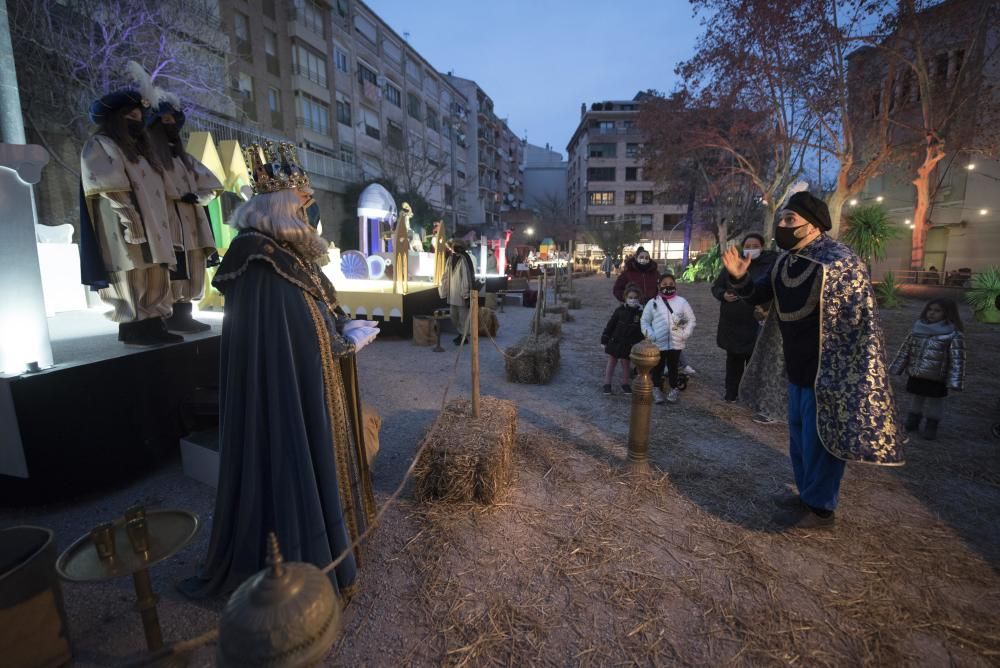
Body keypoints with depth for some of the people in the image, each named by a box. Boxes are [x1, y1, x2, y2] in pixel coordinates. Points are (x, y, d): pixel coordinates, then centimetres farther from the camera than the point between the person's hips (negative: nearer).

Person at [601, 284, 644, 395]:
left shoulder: (640, 312, -6)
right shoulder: (620, 310, -7)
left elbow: (642, 330, -1)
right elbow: (610, 325, -2)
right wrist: (604, 339, -1)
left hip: (629, 344, 0)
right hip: (615, 341, 0)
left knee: (625, 363, 11)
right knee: (611, 362, 9)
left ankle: (625, 384, 28)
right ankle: (607, 384, 18)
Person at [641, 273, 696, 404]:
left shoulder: (682, 302, 1)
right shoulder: (653, 302, -2)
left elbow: (691, 320, 6)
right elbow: (644, 320, 3)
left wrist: (685, 334, -5)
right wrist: (650, 334, -9)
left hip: (676, 343, 1)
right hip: (658, 343, 0)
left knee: (673, 367, 12)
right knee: (658, 367, 11)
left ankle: (674, 389, 27)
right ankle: (656, 388, 26)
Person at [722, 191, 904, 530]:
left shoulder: (840, 263, -21)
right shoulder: (786, 259, 3)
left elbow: (864, 323, -20)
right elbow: (759, 295, 14)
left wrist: (859, 379, -21)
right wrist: (739, 277, -8)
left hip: (827, 371, -8)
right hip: (796, 366, 8)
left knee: (820, 438, 5)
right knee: (799, 435, 19)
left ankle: (819, 508, 23)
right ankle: (807, 493, 38)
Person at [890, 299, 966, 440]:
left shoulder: (954, 335, -12)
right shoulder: (918, 329, 1)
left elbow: (957, 359, -15)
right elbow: (905, 350, 8)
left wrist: (954, 381, -21)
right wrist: (897, 369, 10)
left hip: (936, 380, -4)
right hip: (915, 376, 4)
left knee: (934, 404, 10)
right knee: (915, 401, 20)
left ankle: (931, 426, 27)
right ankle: (913, 422, 37)